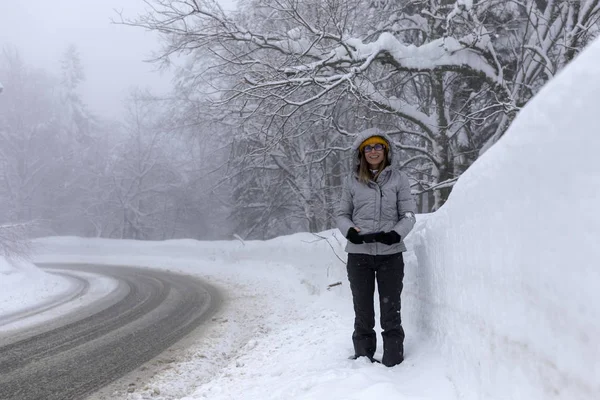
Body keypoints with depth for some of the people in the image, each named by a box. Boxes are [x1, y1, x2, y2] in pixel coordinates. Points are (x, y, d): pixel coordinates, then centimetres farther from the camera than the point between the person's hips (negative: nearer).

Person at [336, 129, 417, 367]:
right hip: (359, 253, 1)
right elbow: (342, 214, 11)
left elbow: (408, 214, 3)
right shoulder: (352, 181, 7)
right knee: (362, 310, 10)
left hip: (390, 253, -1)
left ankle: (393, 361, 15)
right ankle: (363, 358, 22)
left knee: (391, 311, 5)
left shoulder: (398, 178, 4)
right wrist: (349, 230, -10)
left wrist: (397, 233, -16)